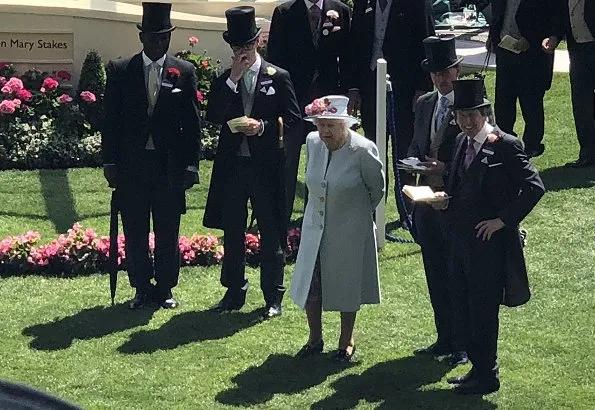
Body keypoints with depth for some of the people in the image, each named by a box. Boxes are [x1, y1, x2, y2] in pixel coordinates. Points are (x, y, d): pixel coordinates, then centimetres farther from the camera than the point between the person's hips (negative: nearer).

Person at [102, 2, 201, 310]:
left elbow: (192, 123, 4)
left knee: (168, 232, 6)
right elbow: (111, 121, 4)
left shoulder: (184, 72, 3)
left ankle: (165, 289, 18)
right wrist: (110, 163, -1)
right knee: (135, 232, 6)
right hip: (131, 165, 0)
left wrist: (191, 166, -1)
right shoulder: (119, 71, 3)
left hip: (170, 166, 0)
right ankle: (142, 289, 17)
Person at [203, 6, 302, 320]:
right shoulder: (223, 80, 7)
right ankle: (234, 292, 21)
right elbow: (212, 117, -5)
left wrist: (263, 126, -17)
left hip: (266, 165, -3)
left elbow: (294, 119, -1)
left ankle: (273, 297, 10)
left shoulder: (278, 77, 0)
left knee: (271, 232, 2)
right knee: (232, 232, 10)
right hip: (231, 165, 3)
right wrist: (233, 79, -11)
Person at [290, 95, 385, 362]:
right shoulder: (312, 142, -5)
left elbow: (377, 188, -3)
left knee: (347, 285, 8)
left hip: (349, 230, -4)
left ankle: (346, 343, 23)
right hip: (315, 227, 4)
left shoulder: (363, 150, -20)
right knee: (310, 283, 7)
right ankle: (315, 339, 25)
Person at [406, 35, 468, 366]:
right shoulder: (424, 104, 10)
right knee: (436, 273, 14)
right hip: (428, 199, 7)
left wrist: (445, 169, -22)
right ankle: (445, 339, 26)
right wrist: (415, 161, -3)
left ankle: (464, 344, 12)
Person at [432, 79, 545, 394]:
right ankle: (479, 367, 28)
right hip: (460, 239, 8)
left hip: (490, 241, -8)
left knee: (482, 311, 0)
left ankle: (486, 376, 12)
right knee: (462, 307, 14)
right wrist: (446, 200, 0)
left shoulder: (505, 145, -13)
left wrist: (503, 220, -17)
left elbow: (534, 187, -17)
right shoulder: (462, 142, 10)